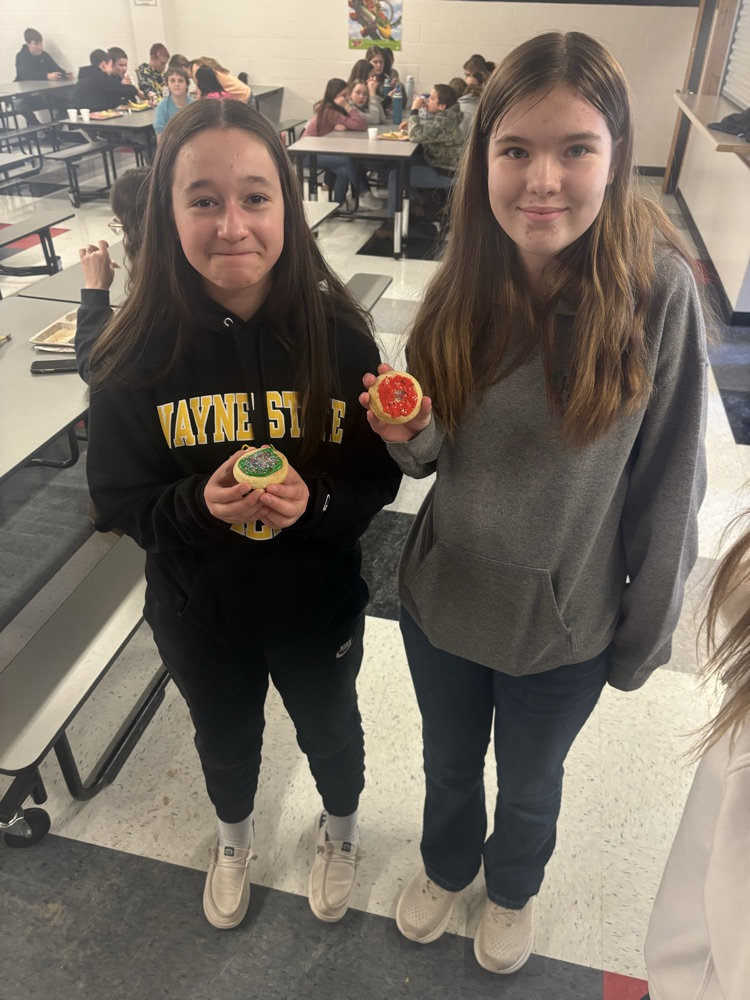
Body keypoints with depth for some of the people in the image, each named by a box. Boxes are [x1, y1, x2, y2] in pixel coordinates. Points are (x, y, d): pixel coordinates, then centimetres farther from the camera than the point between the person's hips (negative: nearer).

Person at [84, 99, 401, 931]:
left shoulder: (336, 336, -19)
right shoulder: (138, 353, -19)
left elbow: (379, 474, -11)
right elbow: (117, 500, -11)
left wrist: (312, 502, -31)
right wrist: (199, 505, -31)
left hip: (317, 603, 0)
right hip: (199, 611, 1)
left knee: (328, 727, 27)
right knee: (224, 736, 28)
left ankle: (339, 824, 63)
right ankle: (234, 835, 64)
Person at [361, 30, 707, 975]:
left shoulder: (657, 287, -20)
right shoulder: (465, 282, -10)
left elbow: (668, 483, -12)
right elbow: (433, 450, 1)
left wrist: (645, 633, -5)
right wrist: (410, 436, -21)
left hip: (565, 623, -2)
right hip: (441, 597, 3)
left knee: (528, 786, 26)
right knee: (448, 763, 28)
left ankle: (512, 888, 61)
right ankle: (446, 864, 63)